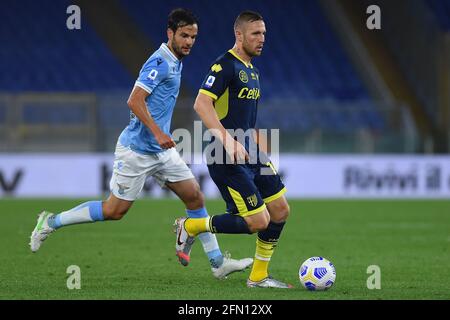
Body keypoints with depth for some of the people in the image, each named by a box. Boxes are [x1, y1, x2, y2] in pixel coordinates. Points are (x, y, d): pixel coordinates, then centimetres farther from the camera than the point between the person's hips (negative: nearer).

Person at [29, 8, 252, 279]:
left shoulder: (175, 62, 11)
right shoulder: (160, 62, -18)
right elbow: (135, 101, -25)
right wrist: (158, 133, -28)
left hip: (160, 150, 9)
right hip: (137, 150, -9)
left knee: (195, 196, 4)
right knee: (114, 210, -2)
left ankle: (218, 262, 8)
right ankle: (51, 222, 13)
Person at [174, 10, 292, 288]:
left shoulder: (252, 70, 16)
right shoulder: (226, 65, -13)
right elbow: (202, 104, -24)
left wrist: (258, 149, 23)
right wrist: (229, 141, -32)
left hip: (250, 154, 10)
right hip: (227, 160, -10)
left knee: (280, 211, 7)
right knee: (258, 221, -11)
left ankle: (259, 277, 17)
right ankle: (191, 226, 6)